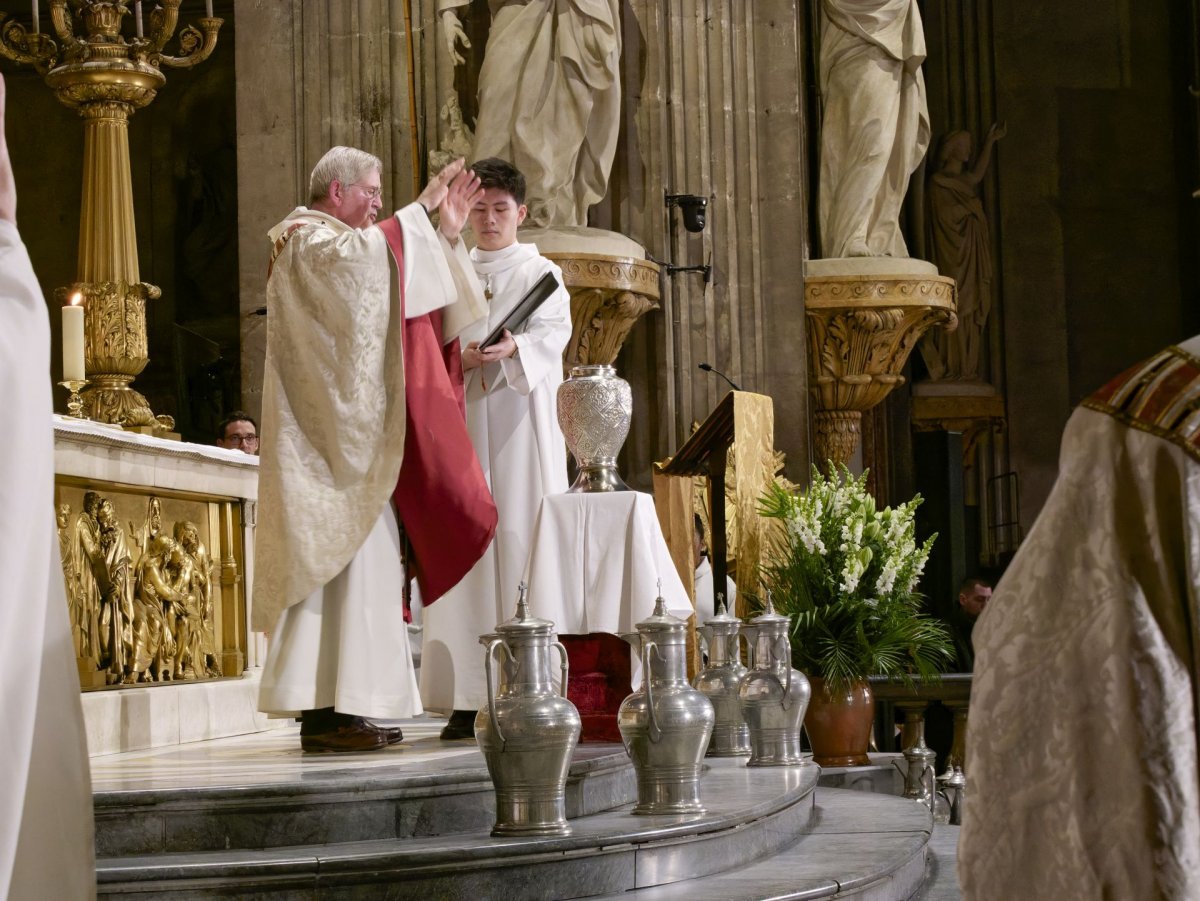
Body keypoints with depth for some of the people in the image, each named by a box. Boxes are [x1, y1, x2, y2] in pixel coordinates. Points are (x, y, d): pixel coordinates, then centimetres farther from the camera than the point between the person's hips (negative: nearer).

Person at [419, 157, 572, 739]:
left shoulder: (539, 273, 10)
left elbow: (554, 332, -7)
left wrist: (514, 349, -27)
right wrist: (454, 358, -10)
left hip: (521, 426, -3)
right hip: (461, 422, 3)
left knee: (523, 544, -9)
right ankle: (469, 698, -7)